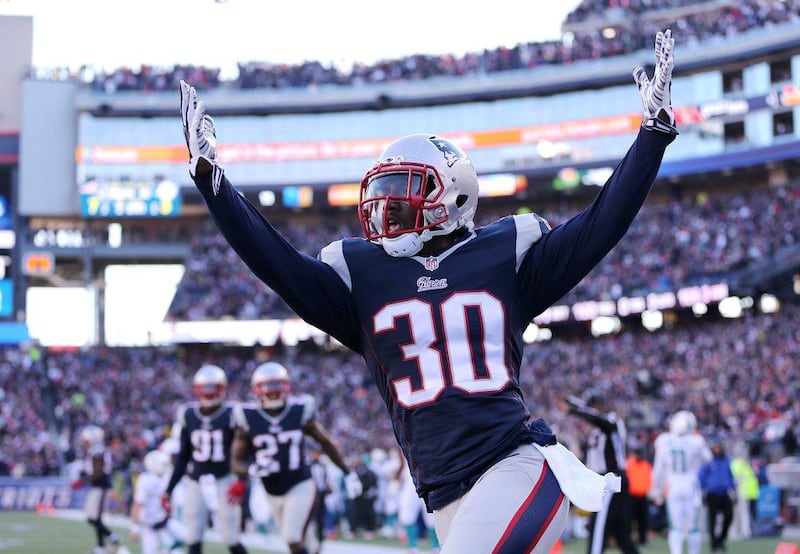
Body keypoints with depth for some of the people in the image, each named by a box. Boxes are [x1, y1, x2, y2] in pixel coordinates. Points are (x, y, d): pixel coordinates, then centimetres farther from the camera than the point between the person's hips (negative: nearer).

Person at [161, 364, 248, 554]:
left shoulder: (232, 415, -7)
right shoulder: (188, 415, 5)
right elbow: (183, 457, 13)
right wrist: (169, 490, 11)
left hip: (223, 480, -4)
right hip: (195, 482, 4)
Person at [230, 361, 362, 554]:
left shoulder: (300, 411, -6)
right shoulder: (248, 419, -6)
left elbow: (326, 442, 8)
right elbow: (237, 459, -4)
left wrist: (347, 473, 12)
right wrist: (249, 471, -27)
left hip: (301, 486, -2)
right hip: (273, 493, 2)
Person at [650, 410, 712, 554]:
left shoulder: (664, 442, -7)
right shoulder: (696, 442, -11)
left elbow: (658, 470, 0)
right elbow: (707, 458, 11)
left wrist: (657, 490, 12)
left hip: (672, 488, 1)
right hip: (691, 487, -1)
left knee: (676, 528, 2)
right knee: (693, 528, 10)